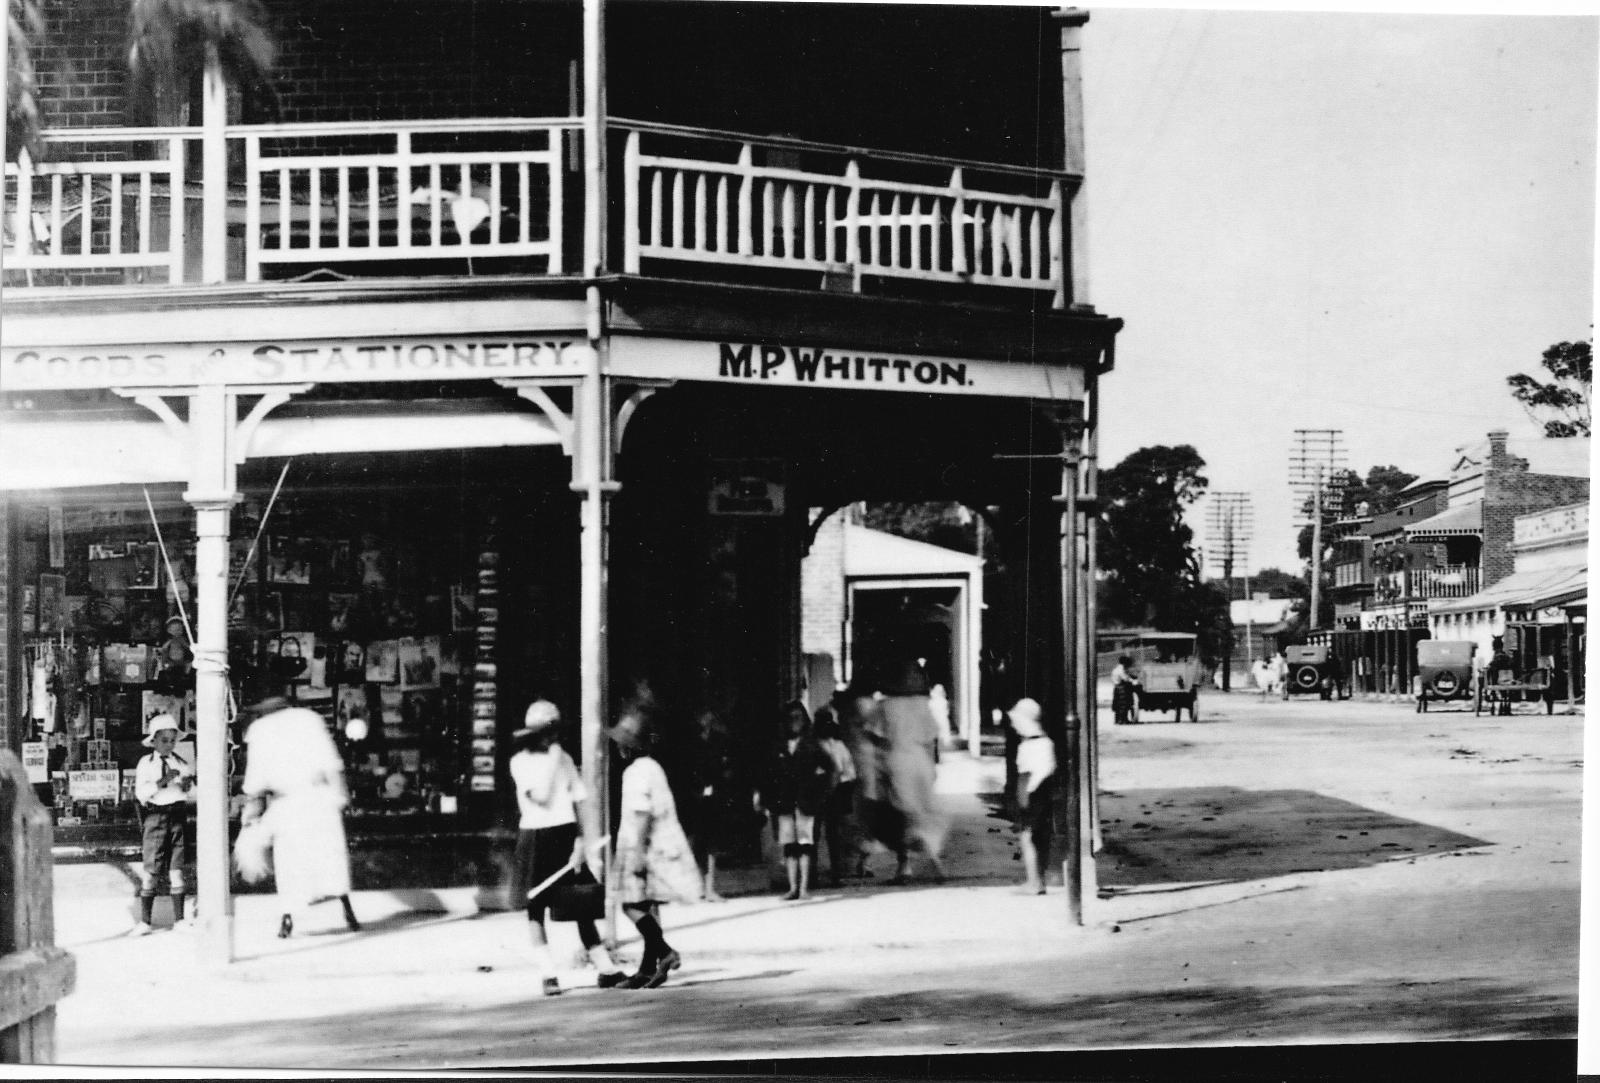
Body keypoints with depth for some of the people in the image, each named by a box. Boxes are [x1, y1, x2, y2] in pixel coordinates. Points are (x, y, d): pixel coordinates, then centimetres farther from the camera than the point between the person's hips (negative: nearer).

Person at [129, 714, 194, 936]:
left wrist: (188, 783, -6)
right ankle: (144, 921, 1)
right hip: (156, 816, -3)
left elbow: (192, 791, 15)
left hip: (179, 815, 3)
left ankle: (179, 919, 9)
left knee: (177, 869, 5)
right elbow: (140, 792, -9)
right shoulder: (146, 763, 2)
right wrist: (163, 781, -19)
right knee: (151, 869, -4)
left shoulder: (182, 763, 11)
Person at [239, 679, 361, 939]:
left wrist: (252, 806, 11)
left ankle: (287, 919, 2)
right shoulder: (308, 717, 7)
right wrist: (339, 791, 0)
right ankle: (346, 907, -9)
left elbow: (255, 775, 4)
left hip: (284, 805, 0)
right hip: (319, 796, 0)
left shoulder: (257, 730, 6)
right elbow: (329, 760, 0)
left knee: (287, 860, 6)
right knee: (331, 852, 0)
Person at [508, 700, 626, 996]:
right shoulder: (521, 761, -4)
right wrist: (553, 760, -13)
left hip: (566, 835, 3)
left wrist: (580, 841, -4)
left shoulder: (563, 758, 8)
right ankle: (548, 974, 6)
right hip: (535, 838, -3)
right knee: (536, 906, 1)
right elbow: (541, 797, -18)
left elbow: (577, 802, 6)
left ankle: (607, 969, 6)